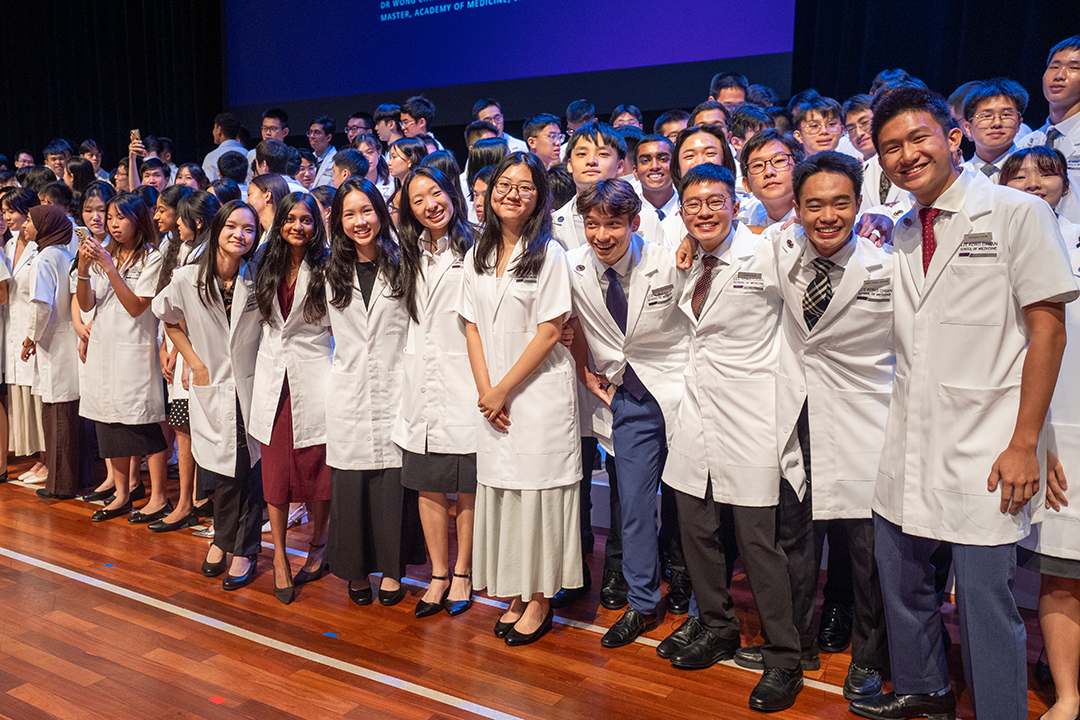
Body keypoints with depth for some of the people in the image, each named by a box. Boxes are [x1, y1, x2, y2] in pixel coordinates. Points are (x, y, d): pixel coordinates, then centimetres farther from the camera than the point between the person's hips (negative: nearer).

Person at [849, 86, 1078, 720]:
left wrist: (1024, 442, -13)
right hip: (908, 446, 6)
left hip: (984, 450, -5)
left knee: (985, 596, 1)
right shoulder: (899, 234, 11)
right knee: (900, 573, 16)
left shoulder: (1018, 213, -4)